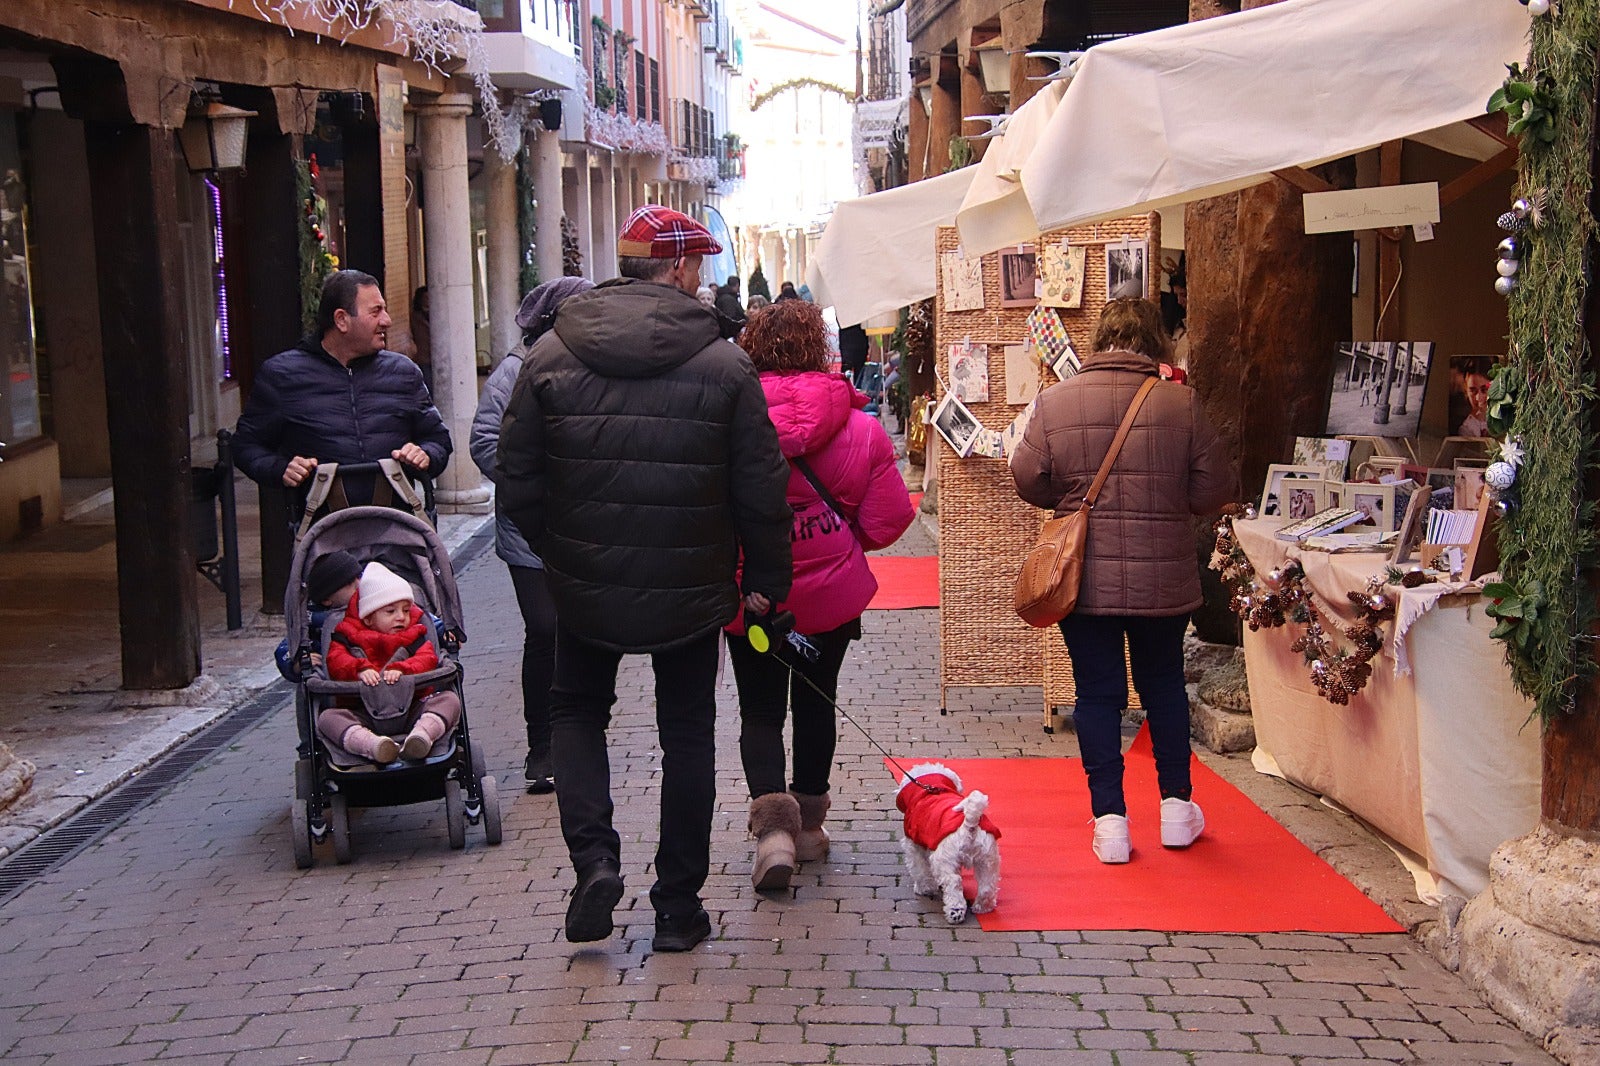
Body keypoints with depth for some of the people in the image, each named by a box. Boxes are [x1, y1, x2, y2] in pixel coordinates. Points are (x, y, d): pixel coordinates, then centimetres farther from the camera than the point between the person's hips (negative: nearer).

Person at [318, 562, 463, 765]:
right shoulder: (348, 636, 12)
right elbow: (336, 661, -3)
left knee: (449, 700, -21)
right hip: (364, 716, -1)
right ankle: (372, 745, -53)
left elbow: (428, 659, 0)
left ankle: (423, 734, -50)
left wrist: (401, 669, -20)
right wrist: (360, 669, -23)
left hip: (411, 712, 1)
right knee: (327, 717, -26)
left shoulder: (414, 635, 16)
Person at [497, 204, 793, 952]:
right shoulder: (724, 365, -10)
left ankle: (593, 856, 3)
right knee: (687, 735, 14)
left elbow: (518, 484, -1)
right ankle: (679, 906, 19)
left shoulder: (550, 356, -5)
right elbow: (762, 491, -8)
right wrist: (765, 580, 5)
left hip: (585, 587, 1)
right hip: (691, 590, -1)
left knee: (576, 710, 23)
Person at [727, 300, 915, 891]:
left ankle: (772, 824, -9)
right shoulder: (859, 426, -10)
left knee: (760, 711, 10)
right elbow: (889, 518, -8)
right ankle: (808, 823, 30)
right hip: (833, 594, 2)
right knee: (815, 702, 19)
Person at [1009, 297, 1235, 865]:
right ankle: (1176, 806, 25)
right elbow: (1214, 489, -5)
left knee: (1098, 693, 8)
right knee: (1163, 685, 18)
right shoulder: (1181, 402, -8)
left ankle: (1109, 819, 8)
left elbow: (1028, 481, -3)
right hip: (1163, 579, 1)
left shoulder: (1055, 400, -6)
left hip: (1086, 578, 0)